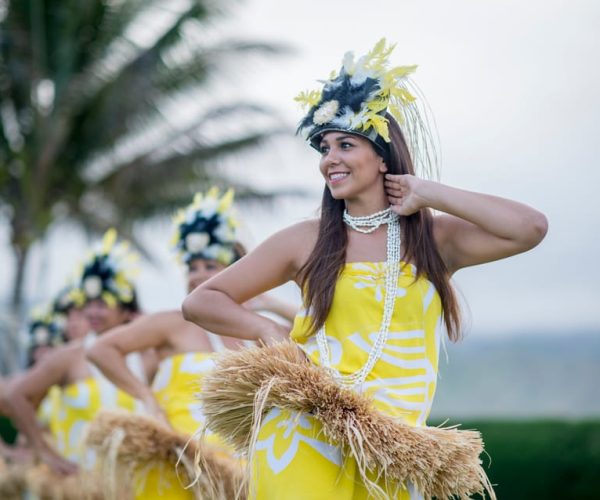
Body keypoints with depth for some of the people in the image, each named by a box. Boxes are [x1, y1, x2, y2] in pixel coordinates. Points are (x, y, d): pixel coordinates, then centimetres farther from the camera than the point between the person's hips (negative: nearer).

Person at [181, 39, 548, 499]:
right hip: (304, 442, -1)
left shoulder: (435, 239, 6)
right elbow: (201, 302, 9)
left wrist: (428, 195, -4)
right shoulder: (306, 241, 5)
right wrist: (268, 331, -9)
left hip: (392, 455, 1)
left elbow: (531, 228, -11)